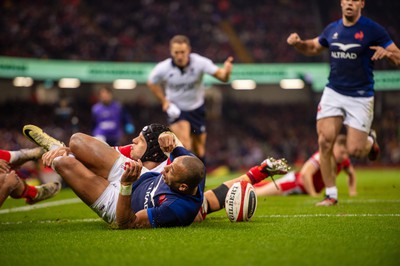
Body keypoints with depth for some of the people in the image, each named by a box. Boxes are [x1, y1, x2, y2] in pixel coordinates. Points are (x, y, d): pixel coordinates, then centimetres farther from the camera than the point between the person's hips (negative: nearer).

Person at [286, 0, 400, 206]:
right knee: (325, 142, -10)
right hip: (333, 93, 3)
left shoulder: (373, 30, -7)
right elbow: (313, 48, 24)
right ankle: (331, 195, 2)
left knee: (355, 150, -7)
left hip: (360, 97, -3)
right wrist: (297, 43, 4)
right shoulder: (332, 29, 7)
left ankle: (370, 139, 31)